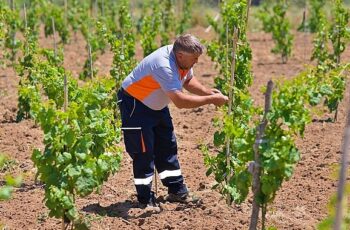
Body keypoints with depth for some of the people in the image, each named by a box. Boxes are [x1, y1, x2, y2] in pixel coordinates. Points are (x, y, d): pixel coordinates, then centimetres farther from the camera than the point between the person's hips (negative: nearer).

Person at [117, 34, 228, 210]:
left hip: (156, 105, 10)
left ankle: (177, 191, 20)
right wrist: (210, 100, -32)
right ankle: (146, 200, -1)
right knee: (144, 152, -8)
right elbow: (180, 101, -38)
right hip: (134, 104, -9)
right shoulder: (164, 66, -36)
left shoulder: (183, 60, -9)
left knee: (167, 146, 12)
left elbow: (188, 81, 11)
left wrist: (208, 92, -7)